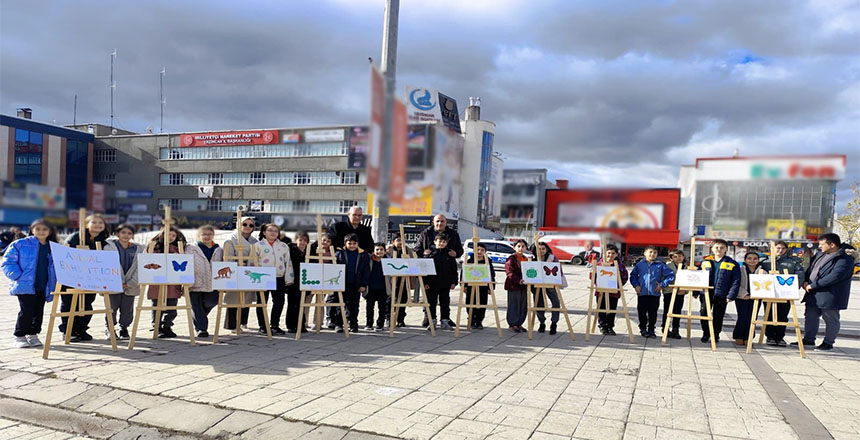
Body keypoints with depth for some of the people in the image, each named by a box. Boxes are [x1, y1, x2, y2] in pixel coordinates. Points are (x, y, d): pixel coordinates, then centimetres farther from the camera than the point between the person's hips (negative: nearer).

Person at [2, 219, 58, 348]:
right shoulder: (20, 244, -3)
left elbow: (54, 268, 16)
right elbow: (8, 263, -3)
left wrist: (52, 285, 5)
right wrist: (18, 277, -14)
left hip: (43, 287, 4)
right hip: (25, 286, -4)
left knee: (39, 312, 8)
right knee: (27, 311, -8)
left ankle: (33, 335, 24)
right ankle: (19, 336, 9)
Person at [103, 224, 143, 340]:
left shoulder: (138, 249, 8)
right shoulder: (109, 247, 1)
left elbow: (139, 268, 3)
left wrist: (131, 283, -7)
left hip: (130, 286, 2)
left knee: (127, 310, 6)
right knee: (111, 308, 1)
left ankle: (124, 329, 24)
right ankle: (109, 328, 22)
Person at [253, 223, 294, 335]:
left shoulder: (284, 246, 13)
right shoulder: (258, 245, 4)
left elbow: (288, 262, 12)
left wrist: (289, 278, 6)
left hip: (279, 278, 3)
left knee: (279, 302, 4)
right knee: (262, 302, 3)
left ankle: (274, 325, 17)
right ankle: (262, 326, 13)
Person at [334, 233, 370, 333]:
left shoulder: (364, 255, 1)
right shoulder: (340, 254, 0)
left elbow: (366, 271, 2)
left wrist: (364, 285, -4)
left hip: (356, 285, 1)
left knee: (354, 306, 9)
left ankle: (353, 324, 18)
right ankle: (338, 324, 11)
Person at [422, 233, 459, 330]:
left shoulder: (449, 254, 6)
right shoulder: (429, 253, -2)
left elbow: (454, 269, 10)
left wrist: (454, 282, 4)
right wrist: (425, 282, -7)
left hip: (446, 284, 2)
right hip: (432, 284, -2)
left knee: (445, 303, 9)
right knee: (432, 303, 4)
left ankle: (444, 320, 18)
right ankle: (432, 321, 14)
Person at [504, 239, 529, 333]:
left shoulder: (526, 259, 14)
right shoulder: (511, 259, -9)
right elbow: (509, 273, -17)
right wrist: (519, 280, -28)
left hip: (524, 286, 7)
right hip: (514, 286, -7)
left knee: (523, 306, 10)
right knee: (514, 305, -1)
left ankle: (519, 324, 22)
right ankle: (512, 324, 10)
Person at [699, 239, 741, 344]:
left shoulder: (732, 264, -1)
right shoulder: (706, 262, 6)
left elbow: (736, 281, -4)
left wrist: (731, 295, -12)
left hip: (721, 295, -2)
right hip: (706, 293, 2)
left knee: (718, 316, 8)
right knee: (704, 314, 3)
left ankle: (716, 335, 23)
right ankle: (705, 334, 19)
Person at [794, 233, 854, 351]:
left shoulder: (844, 260, -16)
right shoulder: (820, 254, 12)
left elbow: (834, 277, -25)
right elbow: (810, 268, 20)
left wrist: (812, 286, -21)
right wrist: (805, 282, 0)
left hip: (830, 296, -8)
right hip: (813, 294, 9)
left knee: (831, 320, 6)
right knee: (810, 317, 16)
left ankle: (828, 343, 18)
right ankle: (809, 339, 28)